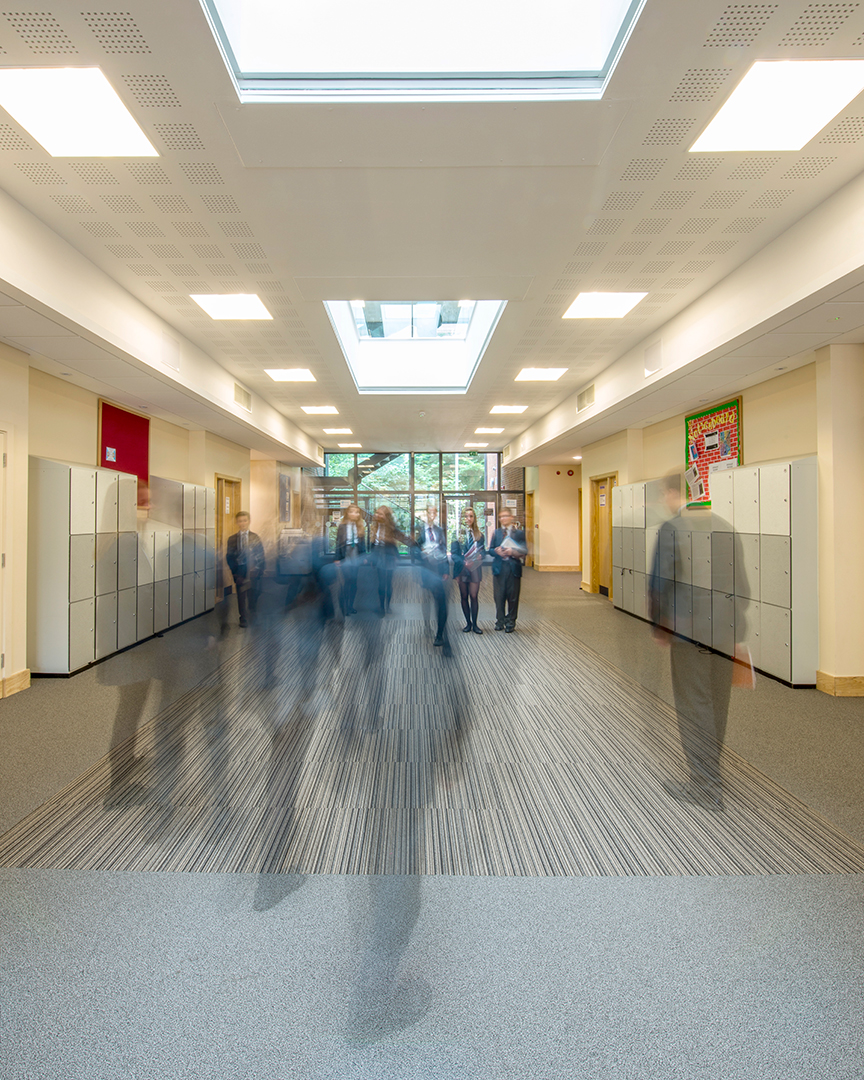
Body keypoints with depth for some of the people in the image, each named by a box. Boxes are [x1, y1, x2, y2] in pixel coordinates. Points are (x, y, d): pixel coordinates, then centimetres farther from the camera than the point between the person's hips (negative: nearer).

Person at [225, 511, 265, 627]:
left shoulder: (255, 537, 8)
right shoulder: (232, 539, 6)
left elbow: (261, 555, 6)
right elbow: (229, 557, 5)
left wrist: (260, 569, -2)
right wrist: (234, 570, -5)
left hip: (253, 571, 0)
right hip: (240, 572, 0)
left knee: (253, 595, 4)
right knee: (241, 596, 3)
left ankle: (253, 618, 17)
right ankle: (243, 619, 13)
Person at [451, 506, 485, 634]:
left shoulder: (478, 534, 7)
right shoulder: (458, 534, 0)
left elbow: (483, 550, 7)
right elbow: (453, 553, -6)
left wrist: (480, 555, -16)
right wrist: (463, 562, -21)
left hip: (475, 568, 1)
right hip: (461, 569, 0)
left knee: (474, 596, -1)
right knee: (464, 597, 7)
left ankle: (474, 623, 10)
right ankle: (468, 622, 19)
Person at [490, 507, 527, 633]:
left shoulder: (519, 532, 5)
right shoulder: (496, 532, 14)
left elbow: (524, 551, 0)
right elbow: (491, 550, 11)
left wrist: (513, 552, -16)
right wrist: (497, 551, -10)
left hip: (514, 568, -2)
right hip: (499, 568, 2)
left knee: (513, 597, 3)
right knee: (499, 596, 4)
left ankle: (510, 622, 14)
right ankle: (500, 621, 17)